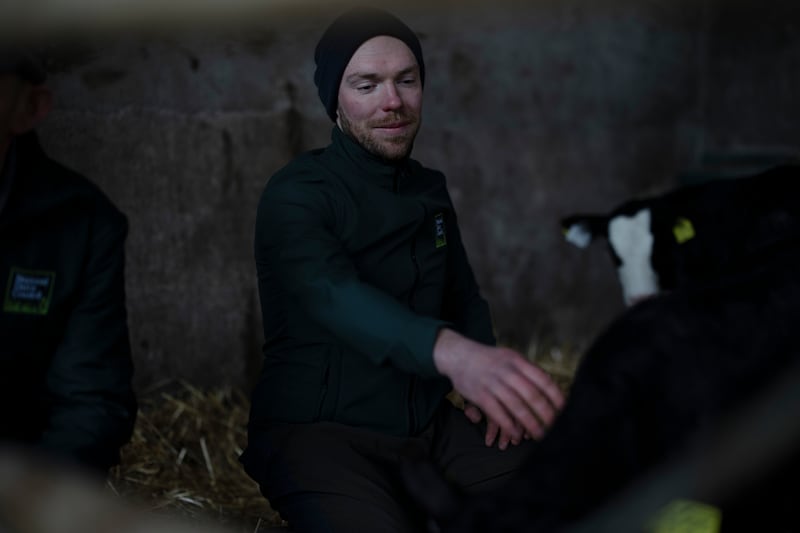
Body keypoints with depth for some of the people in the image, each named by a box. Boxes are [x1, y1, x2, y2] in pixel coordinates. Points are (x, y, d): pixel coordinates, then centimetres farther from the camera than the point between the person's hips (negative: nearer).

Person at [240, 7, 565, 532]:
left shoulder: (430, 190, 11)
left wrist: (491, 383, -2)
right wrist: (453, 353, -52)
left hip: (427, 423, 6)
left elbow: (465, 300, 21)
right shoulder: (296, 196, -12)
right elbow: (335, 296, -31)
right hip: (318, 429, -6)